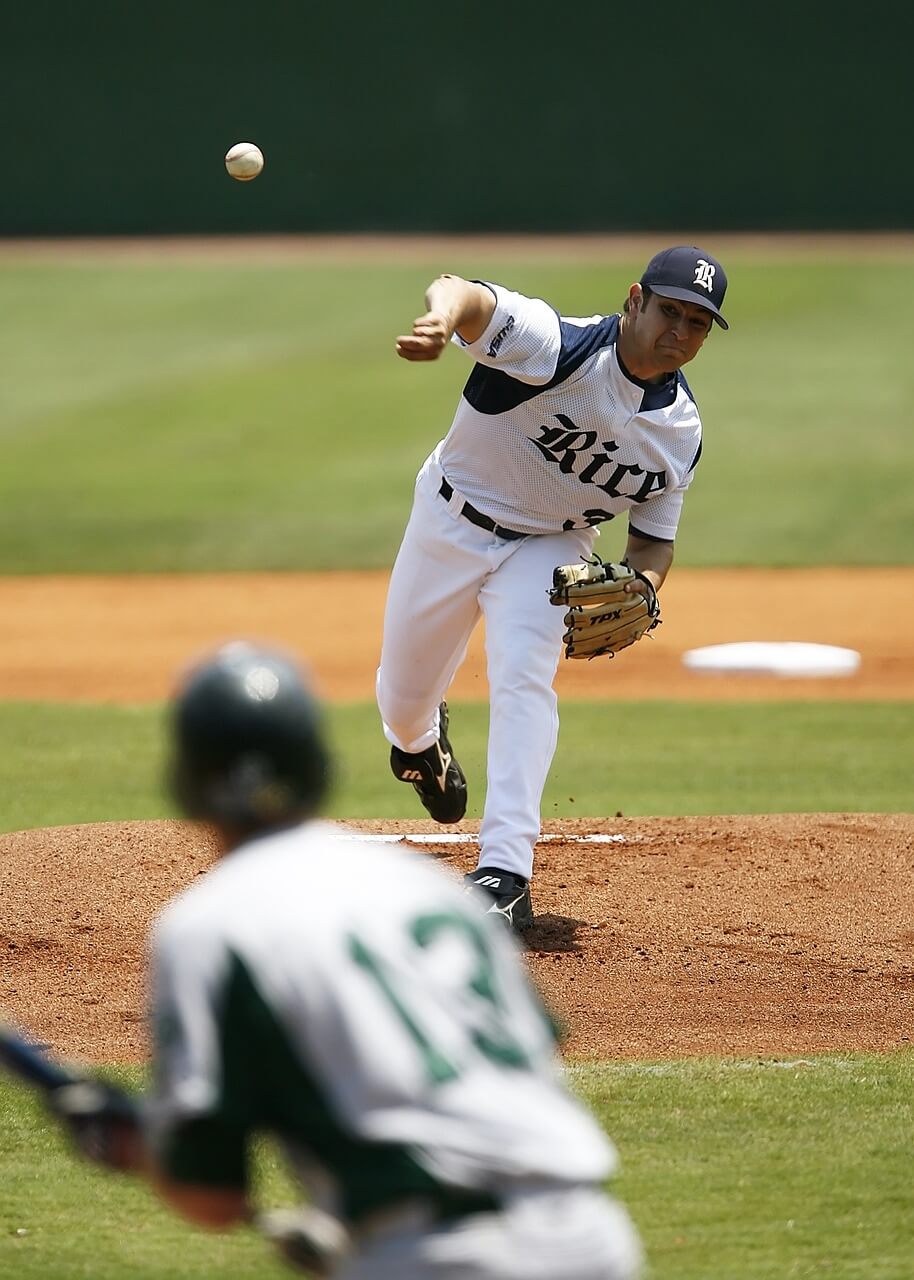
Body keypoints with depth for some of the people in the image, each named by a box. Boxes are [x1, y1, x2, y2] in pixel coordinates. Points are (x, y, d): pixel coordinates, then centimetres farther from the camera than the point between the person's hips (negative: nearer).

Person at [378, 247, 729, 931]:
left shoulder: (682, 432, -13)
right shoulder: (557, 347, -30)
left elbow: (655, 538, 0)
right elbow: (470, 296, -49)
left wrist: (639, 587, -24)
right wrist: (444, 317, -75)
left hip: (550, 547, 2)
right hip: (453, 522, -1)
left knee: (524, 676, -24)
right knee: (401, 699, 12)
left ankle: (506, 876, -28)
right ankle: (423, 743, 53)